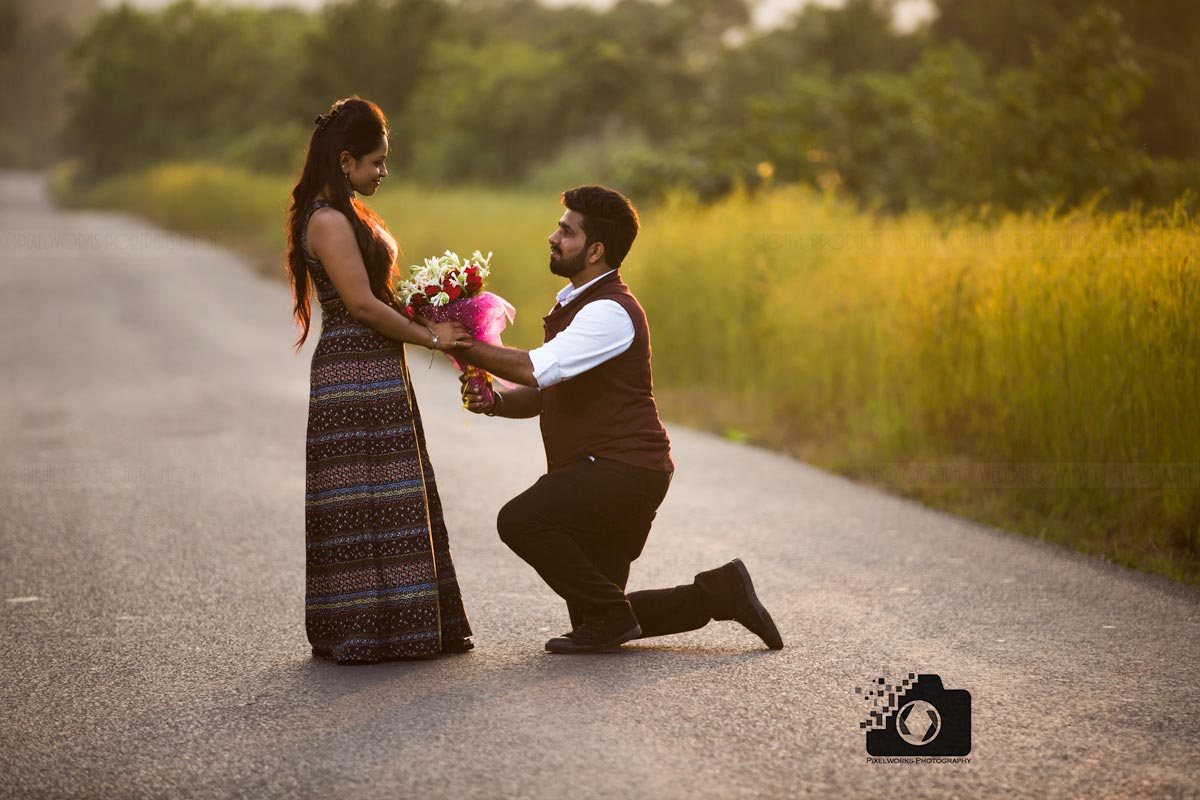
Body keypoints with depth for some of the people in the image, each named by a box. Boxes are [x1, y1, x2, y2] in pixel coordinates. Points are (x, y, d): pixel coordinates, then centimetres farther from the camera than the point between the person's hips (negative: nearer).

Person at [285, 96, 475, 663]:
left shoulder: (347, 215, 17)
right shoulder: (329, 221, -15)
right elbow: (362, 304, -19)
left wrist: (428, 320, 7)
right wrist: (429, 337, -11)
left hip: (378, 373, 11)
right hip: (354, 377, -11)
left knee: (394, 500, 12)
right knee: (364, 501, -7)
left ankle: (403, 626, 17)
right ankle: (363, 630, -2)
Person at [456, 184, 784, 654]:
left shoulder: (610, 312, -16)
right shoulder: (574, 304, 17)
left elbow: (538, 369, -28)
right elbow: (543, 391, 16)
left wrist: (467, 347, -18)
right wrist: (494, 402, -4)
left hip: (623, 470, -10)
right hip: (604, 475, 10)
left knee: (520, 520, -27)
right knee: (597, 614, 10)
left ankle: (610, 618, -13)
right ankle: (721, 591, 18)